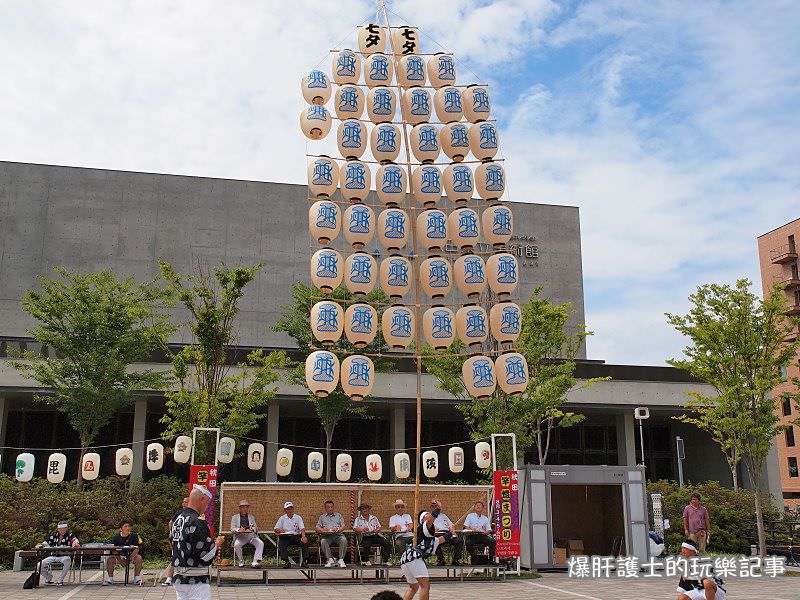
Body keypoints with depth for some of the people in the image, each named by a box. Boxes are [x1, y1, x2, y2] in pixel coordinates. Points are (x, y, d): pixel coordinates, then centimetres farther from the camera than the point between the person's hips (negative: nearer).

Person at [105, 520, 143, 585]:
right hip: (120, 557, 1)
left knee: (139, 558, -31)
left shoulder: (134, 535, -5)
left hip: (131, 556, -1)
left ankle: (137, 578, -18)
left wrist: (131, 557, -25)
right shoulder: (116, 537, -1)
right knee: (109, 559, -26)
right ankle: (110, 577, -9)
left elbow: (137, 549, -9)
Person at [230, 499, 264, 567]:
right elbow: (232, 529, 5)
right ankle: (241, 561, -11)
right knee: (236, 545, -34)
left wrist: (252, 529, -10)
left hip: (251, 536, 2)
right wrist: (239, 529, -17)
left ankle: (255, 561, -25)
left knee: (261, 543, -26)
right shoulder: (235, 517, 16)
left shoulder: (251, 517, 23)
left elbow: (255, 528, 16)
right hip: (240, 536, -2)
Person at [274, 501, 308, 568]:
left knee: (305, 541, -29)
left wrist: (303, 536, -24)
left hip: (296, 536, 0)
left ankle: (304, 561, -25)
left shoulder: (298, 517, 11)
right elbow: (276, 529, 12)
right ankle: (286, 561, -31)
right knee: (281, 543, -33)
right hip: (285, 537, 0)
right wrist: (280, 530, -13)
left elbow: (302, 528, -3)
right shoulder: (282, 518, 15)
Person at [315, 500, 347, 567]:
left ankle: (341, 560, -28)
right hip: (326, 535, 0)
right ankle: (330, 560, -28)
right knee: (323, 541, -34)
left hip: (338, 534, 0)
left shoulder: (338, 516, 24)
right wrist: (323, 530, -10)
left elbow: (343, 526, 12)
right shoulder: (322, 517, 23)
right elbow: (317, 528, 12)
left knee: (344, 540, -33)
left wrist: (338, 530, -11)